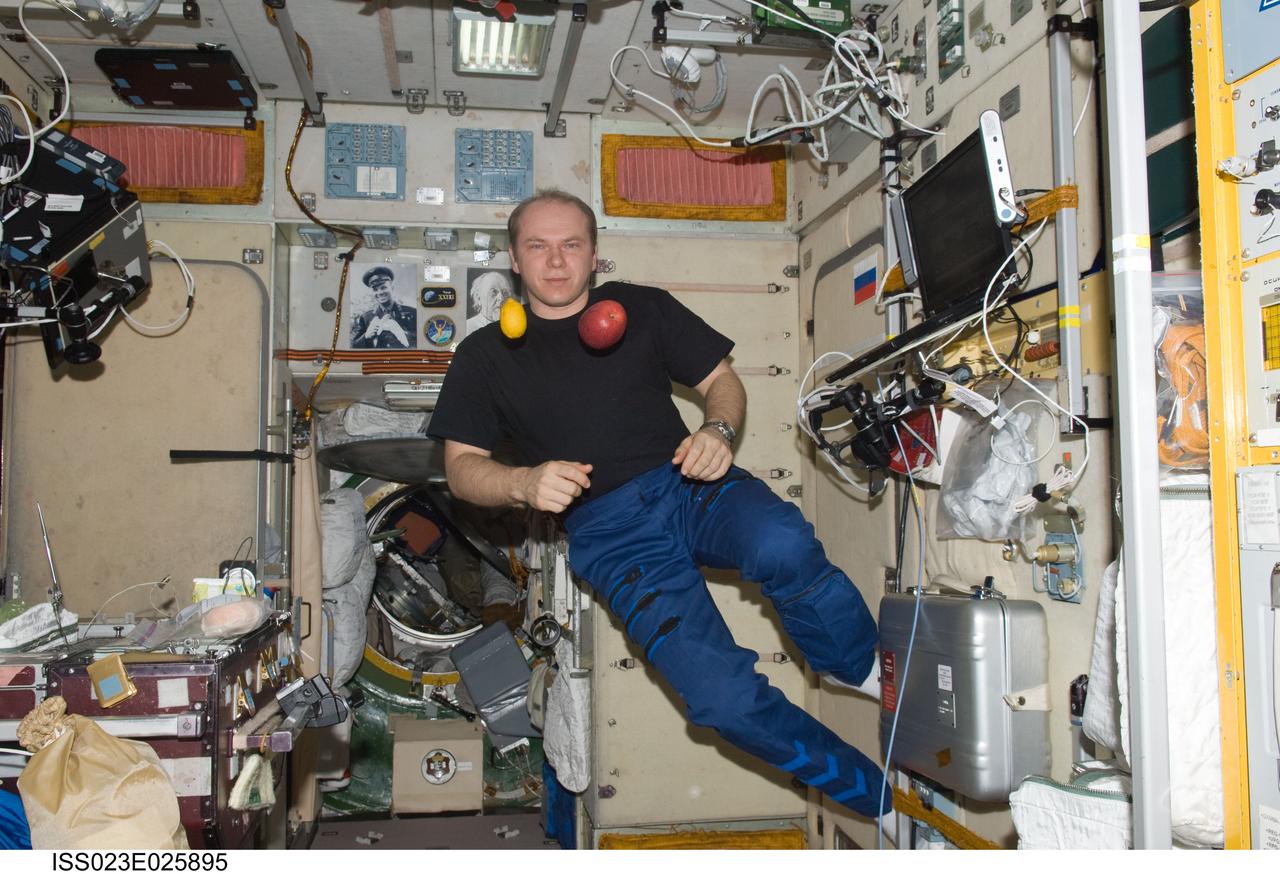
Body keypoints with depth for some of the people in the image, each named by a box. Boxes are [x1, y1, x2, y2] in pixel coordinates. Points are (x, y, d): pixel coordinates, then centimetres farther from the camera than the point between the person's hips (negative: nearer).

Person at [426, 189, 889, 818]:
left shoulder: (642, 308, 15)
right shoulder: (486, 355, 12)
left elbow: (721, 379, 15)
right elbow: (461, 466, 7)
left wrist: (718, 431, -9)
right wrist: (525, 482, -16)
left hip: (692, 486, 2)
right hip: (609, 529, -1)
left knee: (785, 547, -36)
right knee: (724, 699, -23)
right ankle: (876, 792, -3)